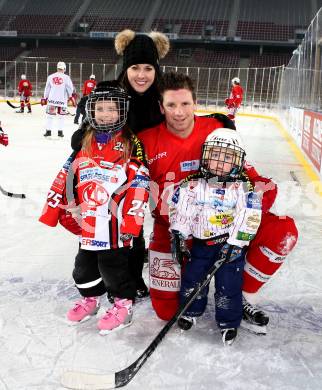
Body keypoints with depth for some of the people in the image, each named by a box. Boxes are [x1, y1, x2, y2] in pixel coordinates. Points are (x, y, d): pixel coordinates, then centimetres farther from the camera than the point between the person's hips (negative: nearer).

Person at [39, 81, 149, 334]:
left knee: (114, 266, 5)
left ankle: (124, 305, 25)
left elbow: (139, 183, -12)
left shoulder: (131, 143, -8)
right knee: (85, 265, 19)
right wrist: (54, 208, 11)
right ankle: (90, 299, 41)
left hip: (115, 223, -6)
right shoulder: (83, 142, 8)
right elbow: (67, 176, 13)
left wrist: (131, 221, -18)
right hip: (87, 223, 6)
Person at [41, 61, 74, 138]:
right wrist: (71, 98, 7)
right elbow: (70, 88, -4)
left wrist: (44, 98, 17)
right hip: (62, 100, -2)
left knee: (50, 115, 10)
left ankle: (48, 131, 8)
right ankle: (60, 131, 8)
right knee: (61, 116, 9)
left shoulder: (50, 77, 6)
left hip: (51, 99, 2)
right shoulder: (66, 77, -4)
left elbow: (47, 89, 10)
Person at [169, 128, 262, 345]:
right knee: (192, 278, 9)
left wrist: (235, 244, -18)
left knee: (228, 285, 1)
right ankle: (191, 311, 34)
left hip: (230, 244, -2)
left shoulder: (243, 188, -11)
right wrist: (178, 236, -4)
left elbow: (249, 219, -15)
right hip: (201, 241, 3)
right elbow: (180, 210, -1)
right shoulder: (194, 185, -6)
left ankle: (229, 323, 21)